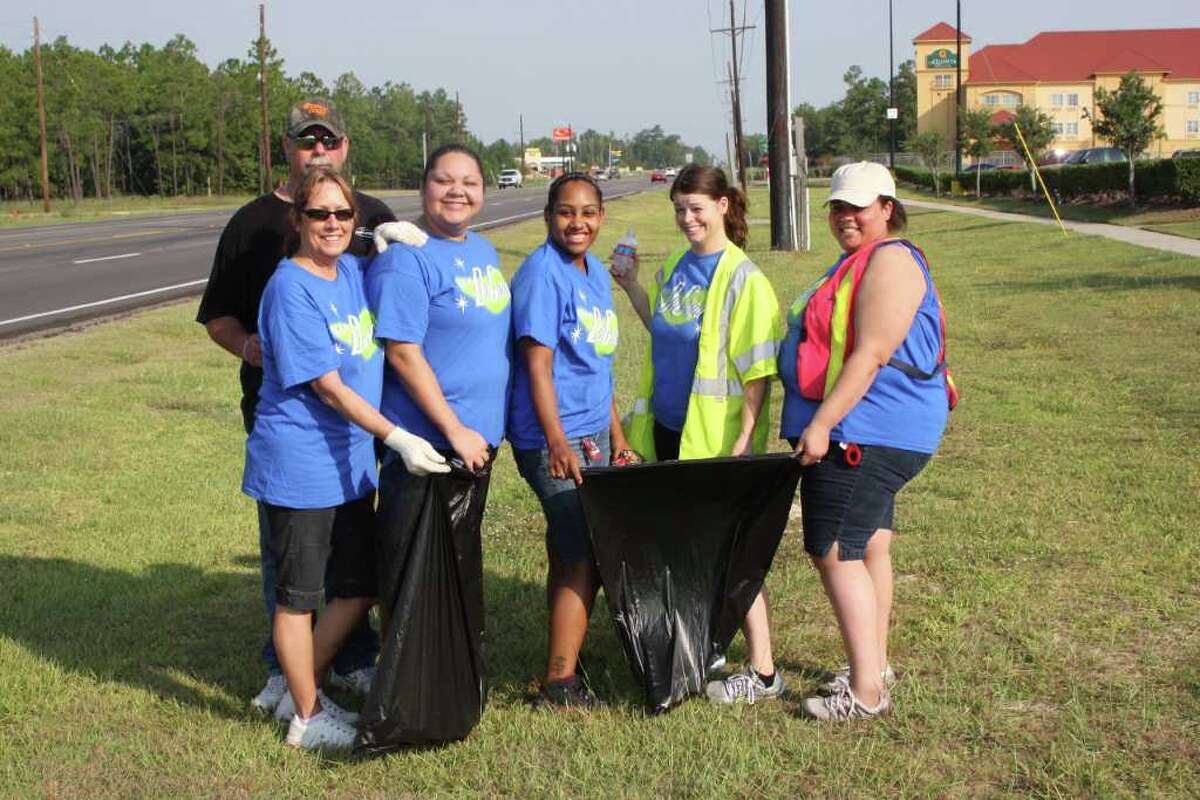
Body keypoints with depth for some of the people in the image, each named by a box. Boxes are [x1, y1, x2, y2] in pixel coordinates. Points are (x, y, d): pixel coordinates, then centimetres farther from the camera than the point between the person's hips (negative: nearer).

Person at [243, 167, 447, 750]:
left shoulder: (354, 273, 6)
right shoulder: (291, 289, -17)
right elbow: (329, 388, -19)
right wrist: (397, 436, -24)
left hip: (352, 462, 8)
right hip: (299, 465, -8)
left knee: (359, 588, 15)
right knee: (299, 595, 7)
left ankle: (298, 689, 32)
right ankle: (306, 718, 21)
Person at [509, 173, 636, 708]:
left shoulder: (596, 273, 13)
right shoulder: (541, 273, -13)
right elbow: (538, 364, -18)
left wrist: (616, 435, 21)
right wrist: (557, 442, -24)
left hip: (592, 435, 9)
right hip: (553, 440, -9)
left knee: (569, 556, 15)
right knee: (583, 560, -7)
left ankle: (566, 664, 26)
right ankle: (559, 684, 2)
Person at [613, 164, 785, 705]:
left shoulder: (742, 278, -14)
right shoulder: (674, 269, 8)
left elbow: (758, 370, -17)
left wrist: (745, 441, -22)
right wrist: (632, 288, 10)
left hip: (716, 437, -7)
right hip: (669, 428, 7)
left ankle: (763, 671, 9)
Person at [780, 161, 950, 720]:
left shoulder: (890, 261, -15)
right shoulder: (861, 262, 19)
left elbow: (869, 356, -24)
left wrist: (821, 424, -27)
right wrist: (818, 424, 27)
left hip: (862, 434, -11)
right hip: (869, 436, 11)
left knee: (835, 553, -11)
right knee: (868, 548, 17)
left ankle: (866, 692, -7)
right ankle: (875, 665, 29)